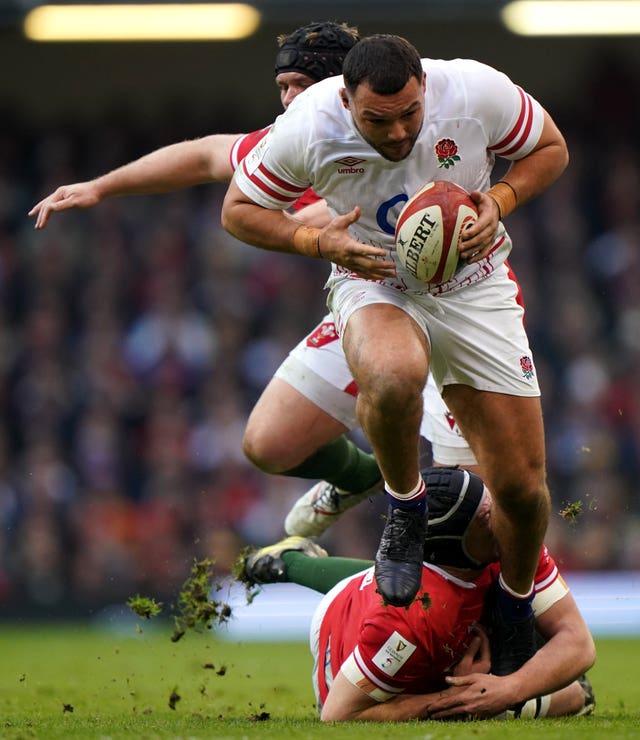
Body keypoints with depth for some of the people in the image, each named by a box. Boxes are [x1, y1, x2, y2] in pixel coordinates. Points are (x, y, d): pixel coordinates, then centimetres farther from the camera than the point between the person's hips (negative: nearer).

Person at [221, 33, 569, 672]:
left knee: (523, 488, -2)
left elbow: (550, 150, 0)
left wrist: (499, 202, -19)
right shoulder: (307, 126, -21)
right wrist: (321, 241, -22)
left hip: (474, 287, 2)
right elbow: (239, 211, -5)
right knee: (393, 378, -40)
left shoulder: (478, 92, -20)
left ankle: (515, 616, 29)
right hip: (374, 283, -2)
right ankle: (405, 507, -9)